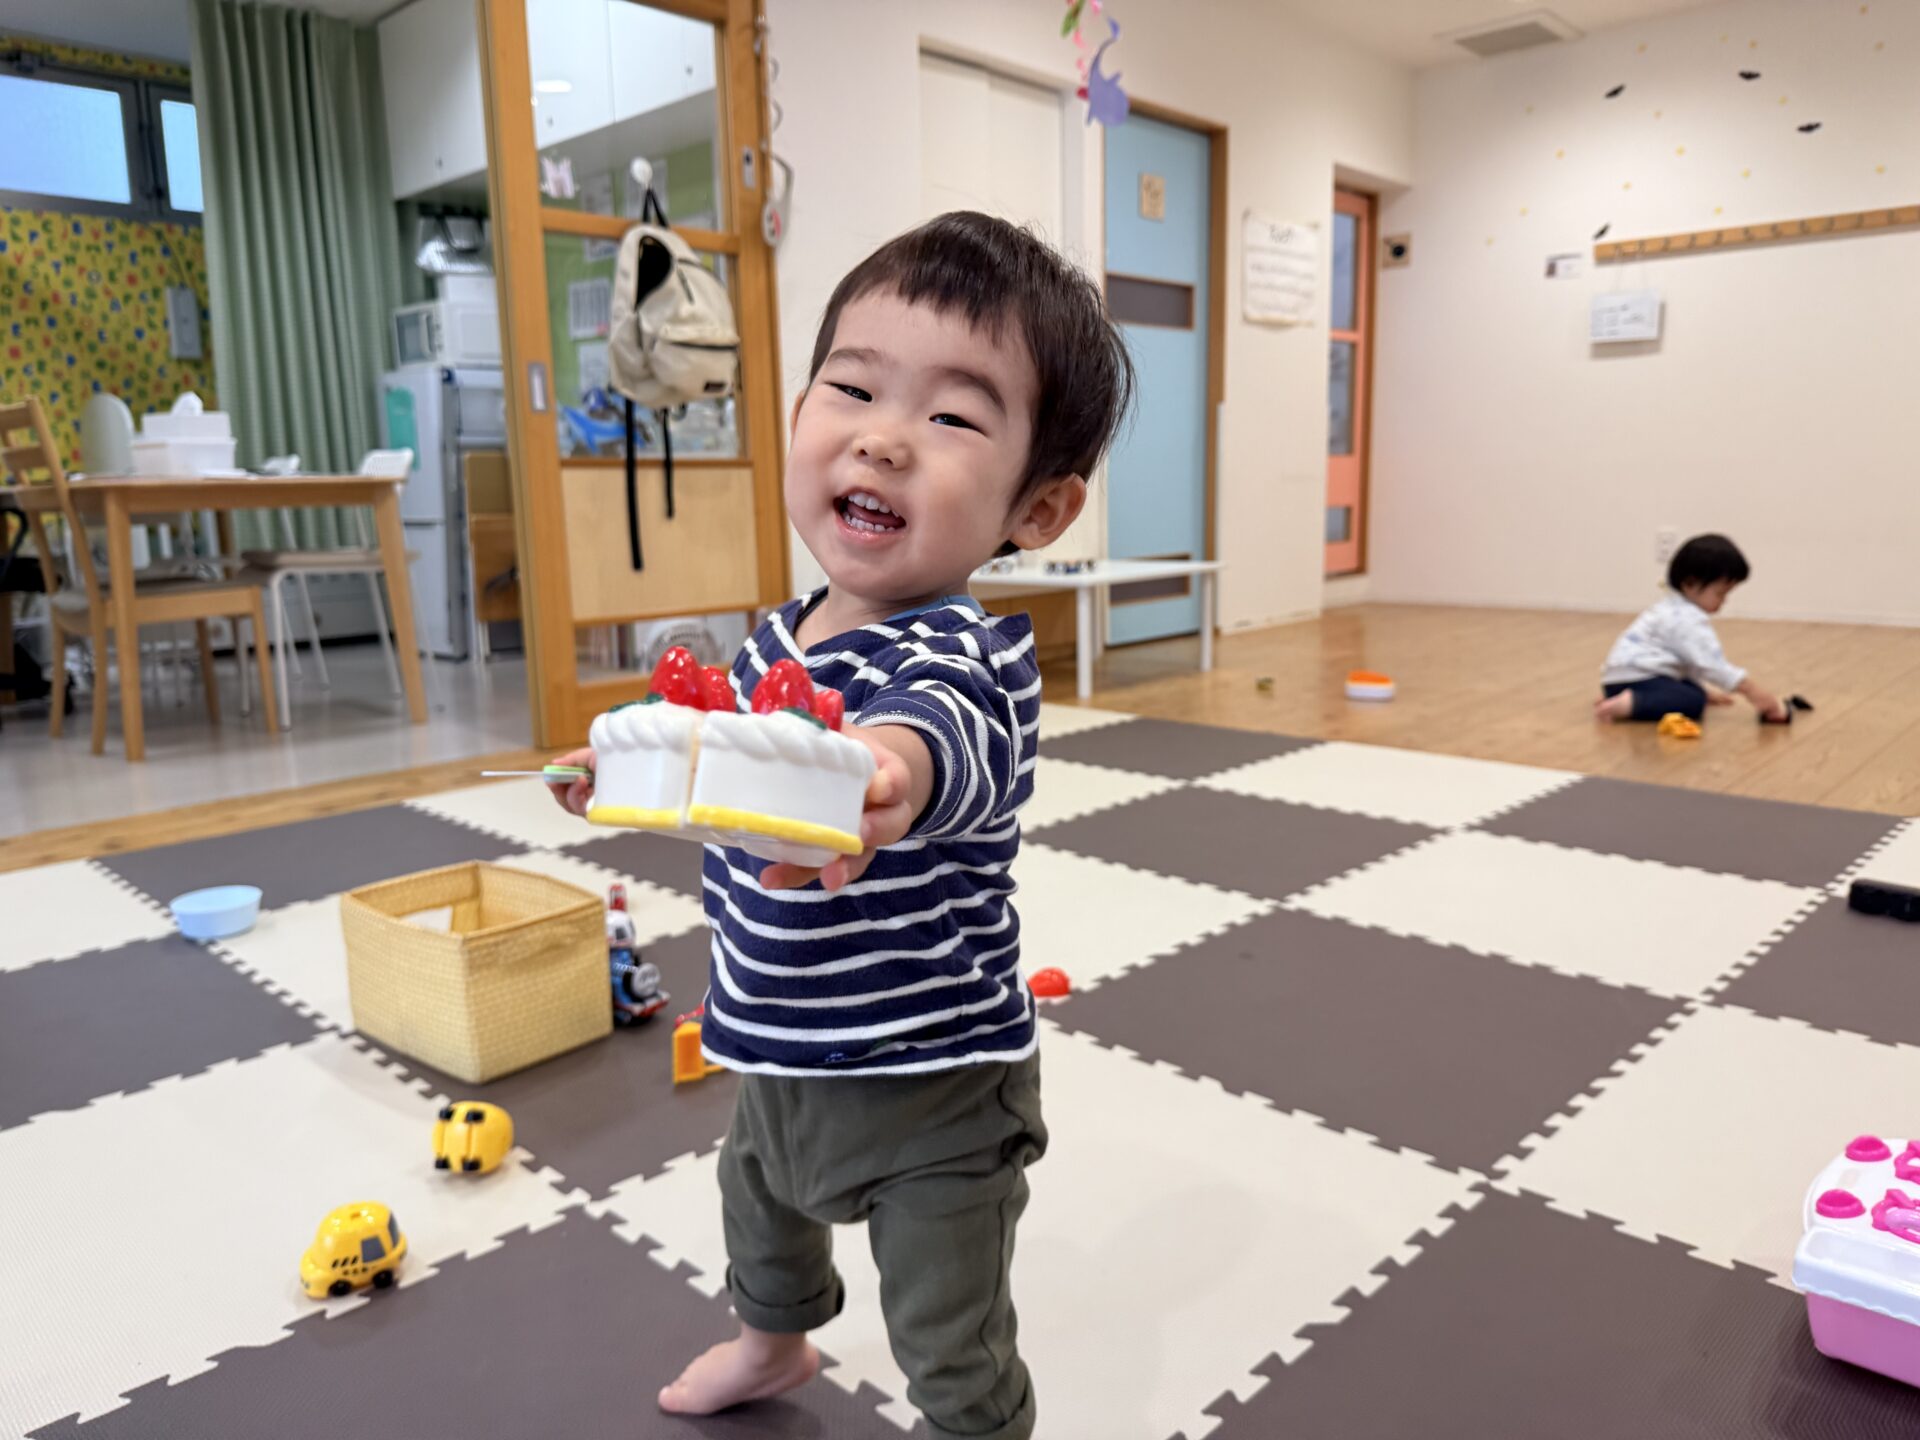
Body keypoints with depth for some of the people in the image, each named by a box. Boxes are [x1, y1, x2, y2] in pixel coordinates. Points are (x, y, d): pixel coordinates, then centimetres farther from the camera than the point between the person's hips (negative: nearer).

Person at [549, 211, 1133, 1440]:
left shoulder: (969, 650, -30)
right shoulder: (783, 634, -5)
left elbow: (948, 725, -56)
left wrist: (889, 770, -76)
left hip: (935, 1092, -8)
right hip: (780, 1063, 8)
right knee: (761, 1213, 35)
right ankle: (776, 1341, 68)